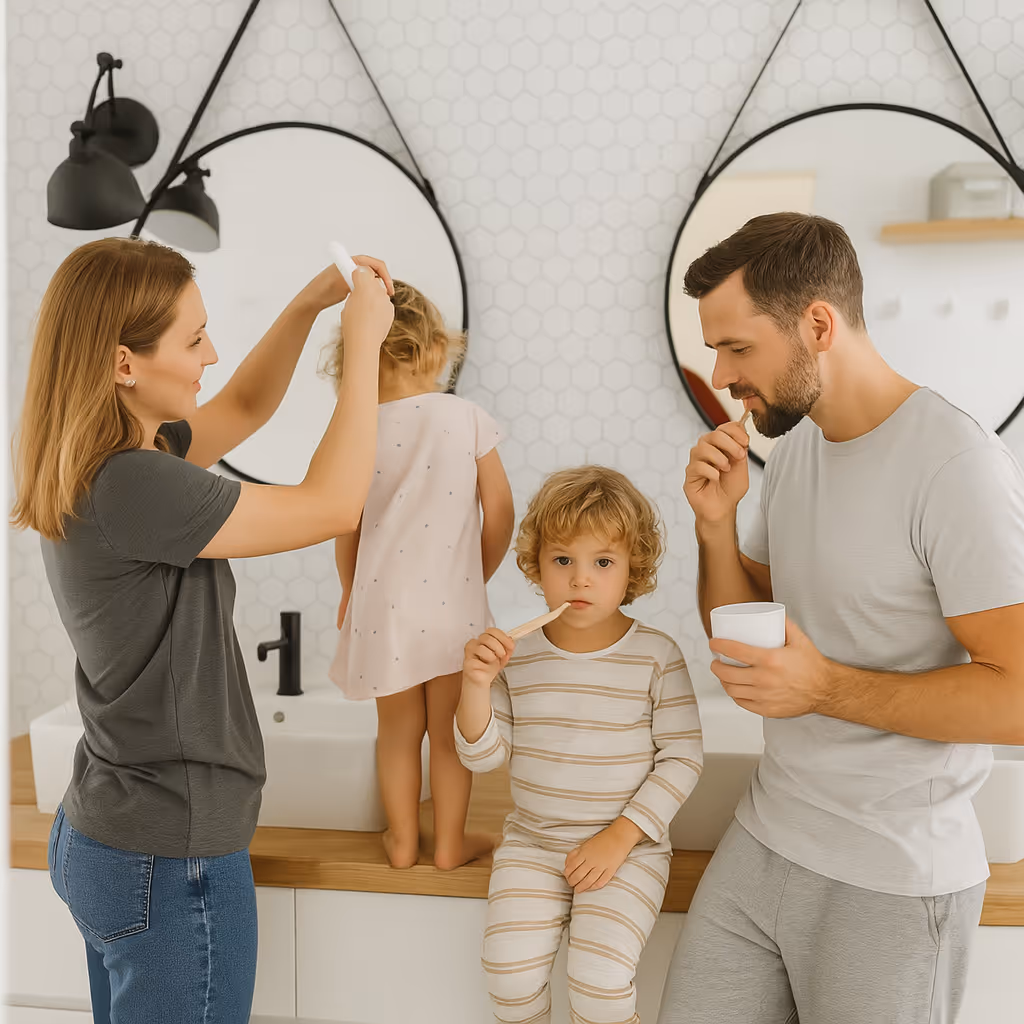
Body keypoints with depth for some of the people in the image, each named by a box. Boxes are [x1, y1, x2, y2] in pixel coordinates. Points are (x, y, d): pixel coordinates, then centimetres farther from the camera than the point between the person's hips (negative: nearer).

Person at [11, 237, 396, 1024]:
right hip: (171, 863, -9)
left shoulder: (108, 461, 2)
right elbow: (333, 507, -24)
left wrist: (311, 302, 3)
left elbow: (245, 408, 15)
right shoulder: (128, 484, -26)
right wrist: (363, 342, -16)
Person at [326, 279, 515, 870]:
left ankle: (402, 840, 31)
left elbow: (347, 531, 0)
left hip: (383, 600, 1)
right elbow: (499, 517, -5)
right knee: (450, 730, 15)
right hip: (453, 601, -1)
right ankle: (450, 843, 27)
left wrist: (351, 592, 17)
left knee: (398, 728, 19)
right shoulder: (469, 419, -8)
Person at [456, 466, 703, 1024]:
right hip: (532, 842, 2)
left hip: (629, 848, -2)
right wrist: (475, 685, -19)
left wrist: (619, 837, -13)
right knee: (509, 968, -15)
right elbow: (483, 756, 0)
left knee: (600, 977, -19)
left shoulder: (655, 655, -8)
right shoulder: (516, 654, -3)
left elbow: (682, 757, -6)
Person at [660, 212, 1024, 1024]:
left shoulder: (955, 463, -20)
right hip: (764, 839, 7)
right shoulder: (793, 447, 6)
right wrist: (717, 523, -6)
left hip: (893, 885, -6)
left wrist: (826, 688, -24)